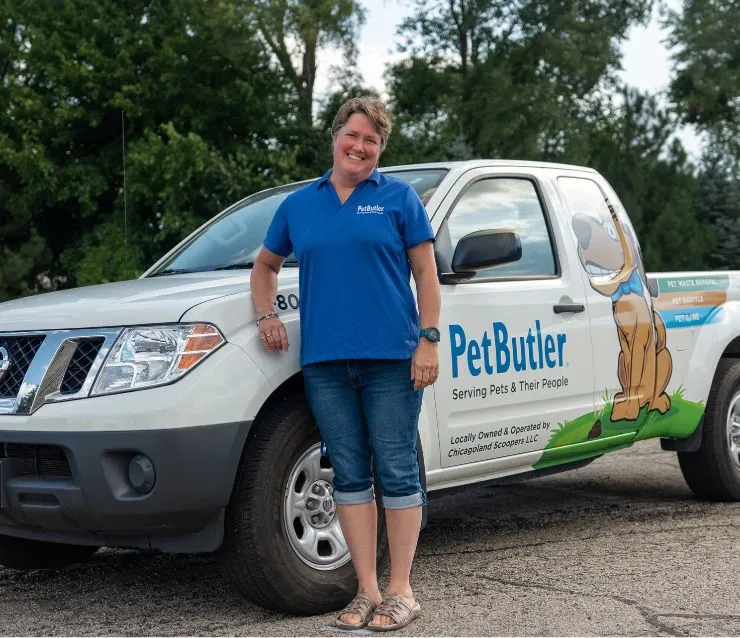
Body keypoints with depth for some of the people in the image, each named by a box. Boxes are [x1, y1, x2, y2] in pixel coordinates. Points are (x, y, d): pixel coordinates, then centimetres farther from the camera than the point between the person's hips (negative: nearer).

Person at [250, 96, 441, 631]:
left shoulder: (399, 197, 5)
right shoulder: (298, 205, 14)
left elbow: (426, 273, 2)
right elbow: (265, 266, 26)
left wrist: (429, 341, -7)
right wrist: (267, 314, 8)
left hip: (391, 357, -3)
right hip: (326, 361, 3)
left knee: (396, 471, -1)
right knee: (350, 473, 6)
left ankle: (400, 591, 8)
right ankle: (367, 591, 13)